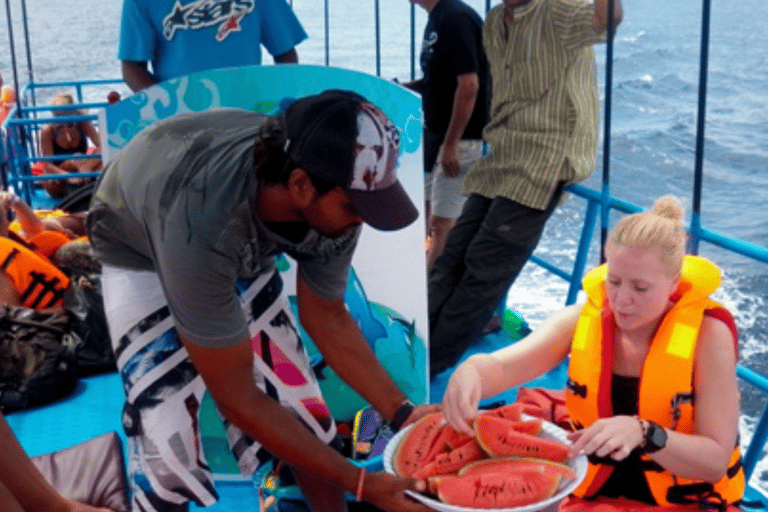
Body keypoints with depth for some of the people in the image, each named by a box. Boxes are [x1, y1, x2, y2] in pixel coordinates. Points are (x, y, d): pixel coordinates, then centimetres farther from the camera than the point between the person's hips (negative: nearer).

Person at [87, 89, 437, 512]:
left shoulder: (329, 198, -27)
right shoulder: (204, 224, -45)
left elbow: (327, 319, -8)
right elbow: (236, 399, -35)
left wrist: (401, 412, -17)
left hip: (243, 245, 5)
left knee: (302, 412, 0)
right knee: (169, 450, -15)